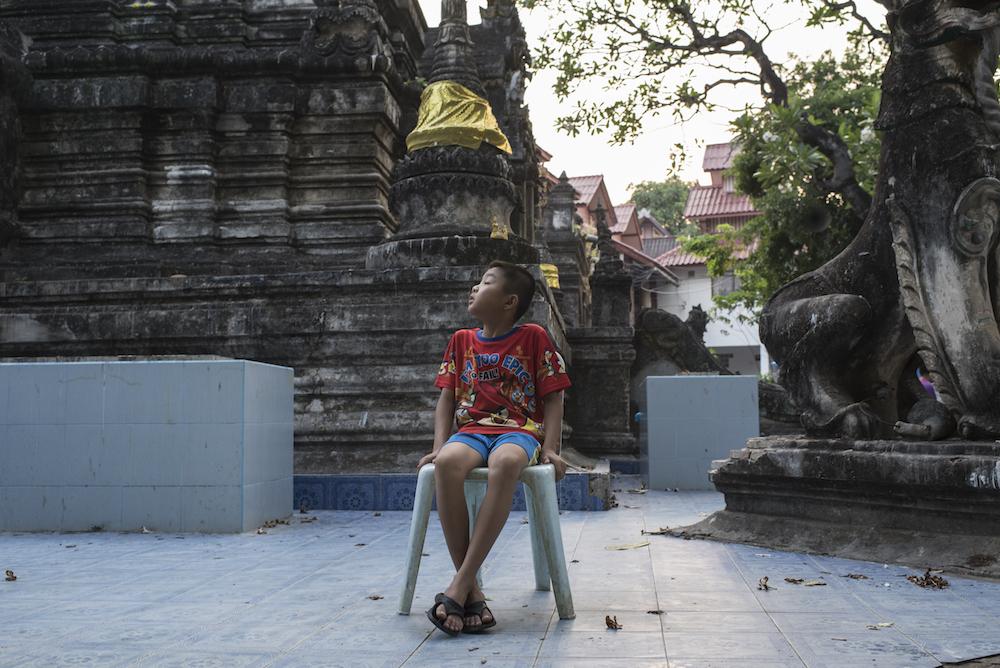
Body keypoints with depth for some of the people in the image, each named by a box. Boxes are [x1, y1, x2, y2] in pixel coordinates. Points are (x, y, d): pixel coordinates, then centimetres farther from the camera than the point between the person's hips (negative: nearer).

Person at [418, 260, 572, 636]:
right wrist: (438, 447, 2)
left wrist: (549, 448, -7)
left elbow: (553, 397, 6)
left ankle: (457, 589, -41)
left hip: (519, 430, -3)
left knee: (506, 462, -42)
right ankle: (473, 594, -34)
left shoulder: (533, 337, 7)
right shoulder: (462, 341, 18)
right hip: (471, 429, 3)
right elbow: (447, 398, 16)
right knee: (447, 463, -36)